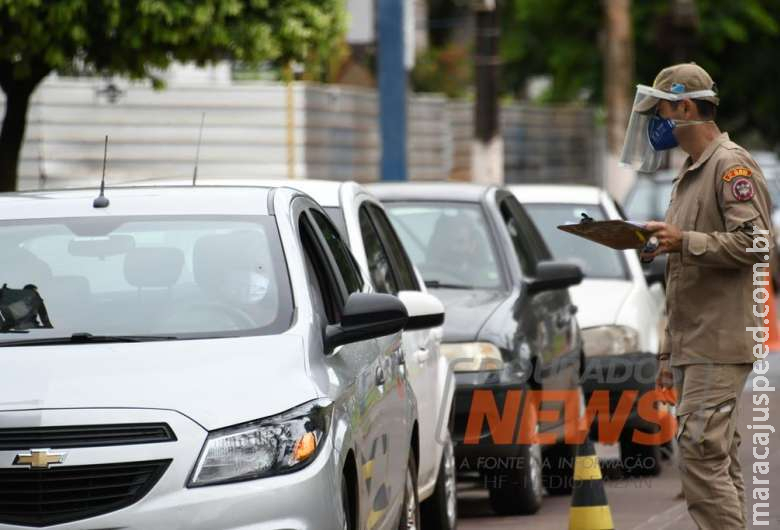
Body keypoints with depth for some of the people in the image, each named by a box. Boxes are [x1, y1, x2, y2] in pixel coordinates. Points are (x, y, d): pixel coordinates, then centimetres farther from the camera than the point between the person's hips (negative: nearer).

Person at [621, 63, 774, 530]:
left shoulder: (732, 166, -8)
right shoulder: (691, 174, 22)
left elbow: (755, 243, -19)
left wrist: (684, 241, -22)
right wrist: (669, 352, 25)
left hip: (720, 345, -10)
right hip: (693, 346, 10)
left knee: (700, 451, -15)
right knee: (718, 460, 8)